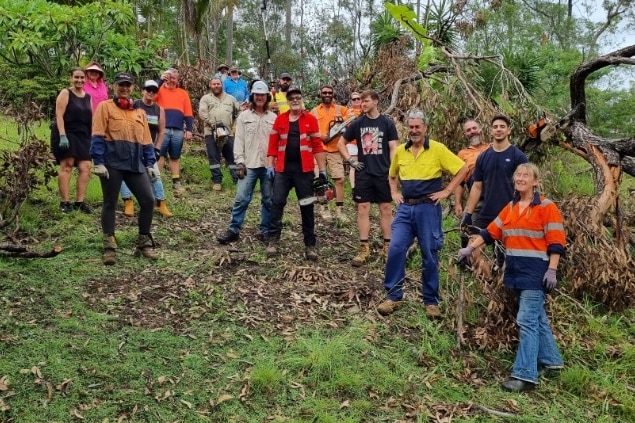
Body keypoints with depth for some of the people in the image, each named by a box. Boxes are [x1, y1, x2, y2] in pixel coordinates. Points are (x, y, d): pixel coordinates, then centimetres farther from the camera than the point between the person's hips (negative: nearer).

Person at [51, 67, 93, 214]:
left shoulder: (88, 97, 15)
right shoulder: (65, 93, -2)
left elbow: (90, 118, 17)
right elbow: (59, 115, -11)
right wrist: (62, 136, -21)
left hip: (83, 136, 6)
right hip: (66, 134, -6)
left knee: (85, 167, -2)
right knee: (67, 165, -9)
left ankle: (79, 202, 3)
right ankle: (64, 202, -6)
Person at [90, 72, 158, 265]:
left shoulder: (139, 112, 17)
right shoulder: (105, 107, 2)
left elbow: (146, 140, 16)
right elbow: (98, 137, -6)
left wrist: (150, 164, 8)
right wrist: (98, 162, -14)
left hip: (135, 164, 4)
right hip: (112, 164, -4)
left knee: (148, 200, -2)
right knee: (110, 203, 3)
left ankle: (144, 244, 12)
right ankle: (109, 247, 10)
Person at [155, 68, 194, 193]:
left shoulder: (183, 93, 17)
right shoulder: (160, 90, 10)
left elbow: (188, 114, 12)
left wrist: (189, 129, 4)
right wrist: (160, 81, -12)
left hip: (178, 131, 3)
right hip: (162, 129, -2)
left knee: (175, 157, 9)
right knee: (159, 155, -2)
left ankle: (176, 182, 14)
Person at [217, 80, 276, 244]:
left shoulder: (274, 118, 9)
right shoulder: (244, 116, 7)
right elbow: (239, 140, 3)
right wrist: (239, 161, -7)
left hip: (269, 166, 1)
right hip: (249, 165, -1)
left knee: (268, 200, 7)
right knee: (241, 198, -4)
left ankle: (265, 232, 17)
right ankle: (233, 230, 4)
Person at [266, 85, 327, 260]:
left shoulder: (310, 119, 2)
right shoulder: (280, 119, 7)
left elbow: (317, 145, 2)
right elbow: (273, 143, 6)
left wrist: (322, 169, 0)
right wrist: (270, 165, -1)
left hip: (304, 169, -1)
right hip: (283, 168, 1)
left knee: (307, 207, 5)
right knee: (277, 202, -3)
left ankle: (310, 245, 12)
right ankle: (273, 240, 6)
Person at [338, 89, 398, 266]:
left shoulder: (387, 123, -1)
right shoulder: (357, 123, 4)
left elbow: (393, 148, -2)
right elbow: (341, 143, 12)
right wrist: (350, 160, 1)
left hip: (383, 173, -1)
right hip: (363, 173, 1)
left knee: (386, 209, 4)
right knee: (363, 209, 1)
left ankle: (388, 247, 14)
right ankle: (364, 250, 6)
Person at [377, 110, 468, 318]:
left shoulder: (437, 149, -6)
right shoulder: (400, 151, 7)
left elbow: (463, 169, -4)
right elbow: (392, 175, 25)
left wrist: (447, 191, -7)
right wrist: (394, 193, 10)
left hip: (428, 209, -3)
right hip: (405, 208, 4)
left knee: (429, 255, 5)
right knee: (395, 250, -6)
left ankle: (431, 301, 18)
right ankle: (393, 296, 7)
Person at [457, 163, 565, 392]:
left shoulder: (546, 207, -6)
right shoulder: (510, 207, 14)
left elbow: (556, 242, -10)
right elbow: (491, 231, 14)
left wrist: (552, 270, -16)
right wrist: (470, 248, 8)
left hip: (536, 271, -7)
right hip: (516, 270, 7)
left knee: (527, 320, -11)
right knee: (537, 317, 17)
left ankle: (526, 375, -9)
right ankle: (550, 360, 32)